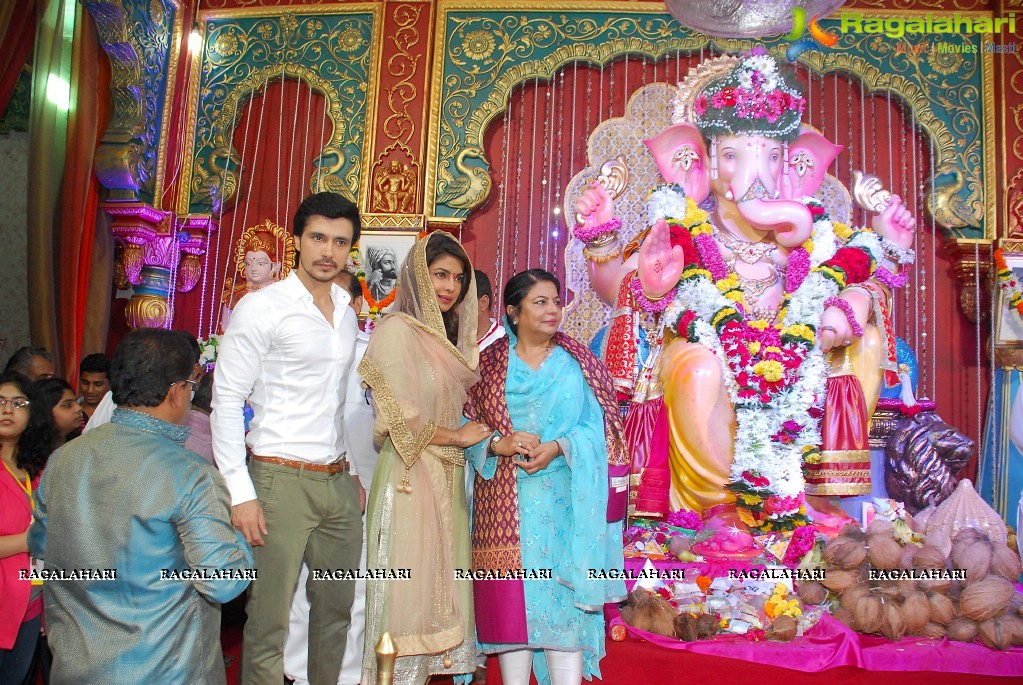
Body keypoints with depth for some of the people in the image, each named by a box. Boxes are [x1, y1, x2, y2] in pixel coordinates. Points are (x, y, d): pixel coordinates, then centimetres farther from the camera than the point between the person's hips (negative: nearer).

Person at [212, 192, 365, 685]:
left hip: (337, 483, 6)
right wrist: (241, 493, -15)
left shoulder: (347, 313, 12)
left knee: (336, 611, 14)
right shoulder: (262, 308, -8)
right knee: (269, 621, 0)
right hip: (281, 481, -6)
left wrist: (351, 473, 16)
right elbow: (226, 400, -10)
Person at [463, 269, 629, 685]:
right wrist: (499, 445, -14)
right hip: (504, 503, 1)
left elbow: (594, 427, 1)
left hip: (562, 499, 0)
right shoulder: (489, 363, 8)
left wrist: (558, 447, -16)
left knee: (564, 598, -2)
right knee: (509, 599, 1)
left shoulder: (576, 362, 8)